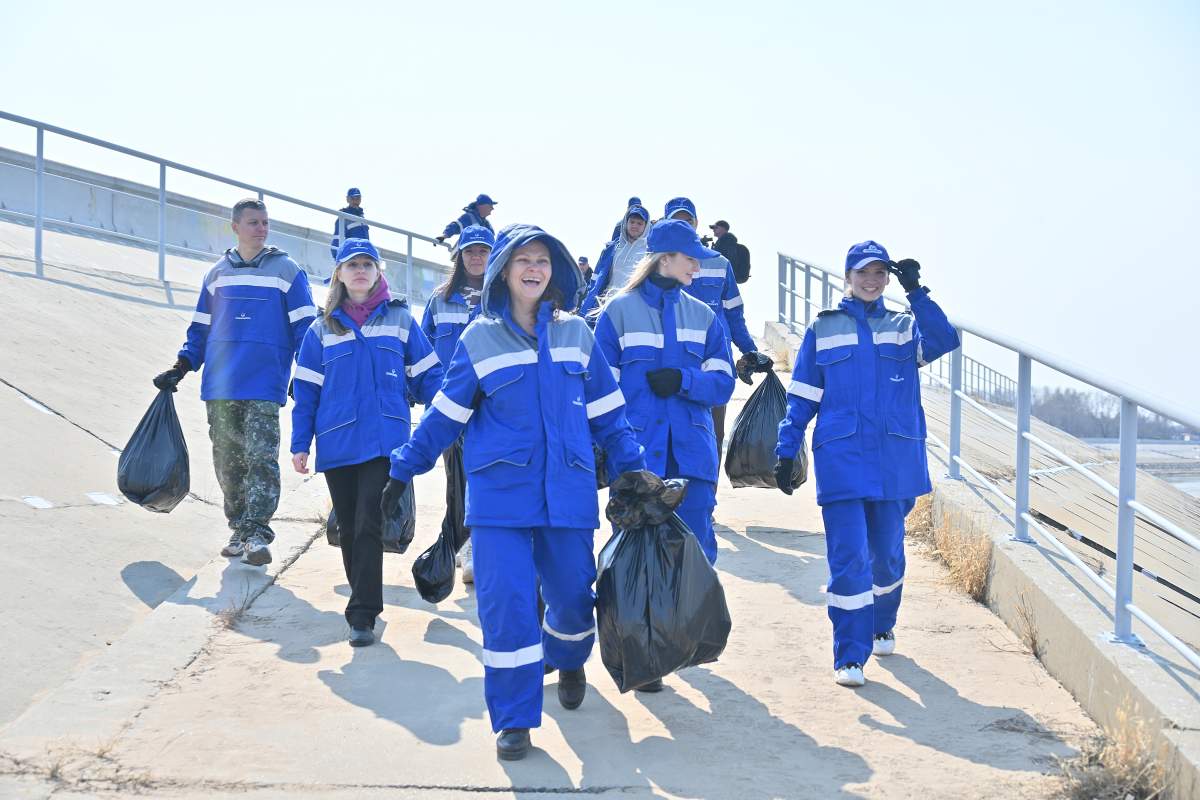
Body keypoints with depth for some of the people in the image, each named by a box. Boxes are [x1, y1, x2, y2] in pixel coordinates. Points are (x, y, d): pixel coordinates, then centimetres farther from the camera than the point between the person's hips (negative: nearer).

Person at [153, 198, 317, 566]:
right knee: (227, 461, 6)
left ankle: (256, 532, -15)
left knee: (261, 456, -13)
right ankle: (239, 530, 14)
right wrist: (181, 368, 9)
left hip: (264, 385, -4)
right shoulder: (217, 274, 16)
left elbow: (304, 326, 3)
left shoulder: (287, 271, 5)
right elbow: (200, 328, 20)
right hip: (220, 386, 4)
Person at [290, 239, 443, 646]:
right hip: (337, 444, 3)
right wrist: (300, 444, 5)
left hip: (384, 440, -2)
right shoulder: (323, 329, 11)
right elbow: (307, 389, 10)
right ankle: (364, 599, 24)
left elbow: (427, 376, 7)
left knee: (368, 527, -11)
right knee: (349, 528, 9)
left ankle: (362, 615, -8)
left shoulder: (399, 319, 7)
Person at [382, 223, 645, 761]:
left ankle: (568, 659, 43)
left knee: (573, 592, 8)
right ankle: (513, 719, 4)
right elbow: (445, 413, 6)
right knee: (506, 601, -8)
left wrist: (634, 472, 9)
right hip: (500, 493, -2)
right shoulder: (480, 338, 2)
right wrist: (404, 469, 5)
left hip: (567, 490, 2)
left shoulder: (576, 335, 7)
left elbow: (607, 412, 11)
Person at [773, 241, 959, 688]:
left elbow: (945, 341, -12)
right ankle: (850, 657, -6)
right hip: (842, 461, -2)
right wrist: (786, 453, 1)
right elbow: (802, 398, 8)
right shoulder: (823, 330, 9)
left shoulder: (905, 328, 10)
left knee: (887, 552, 13)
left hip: (896, 461, 2)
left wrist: (917, 293, -19)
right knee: (849, 557, -9)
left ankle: (881, 627, 38)